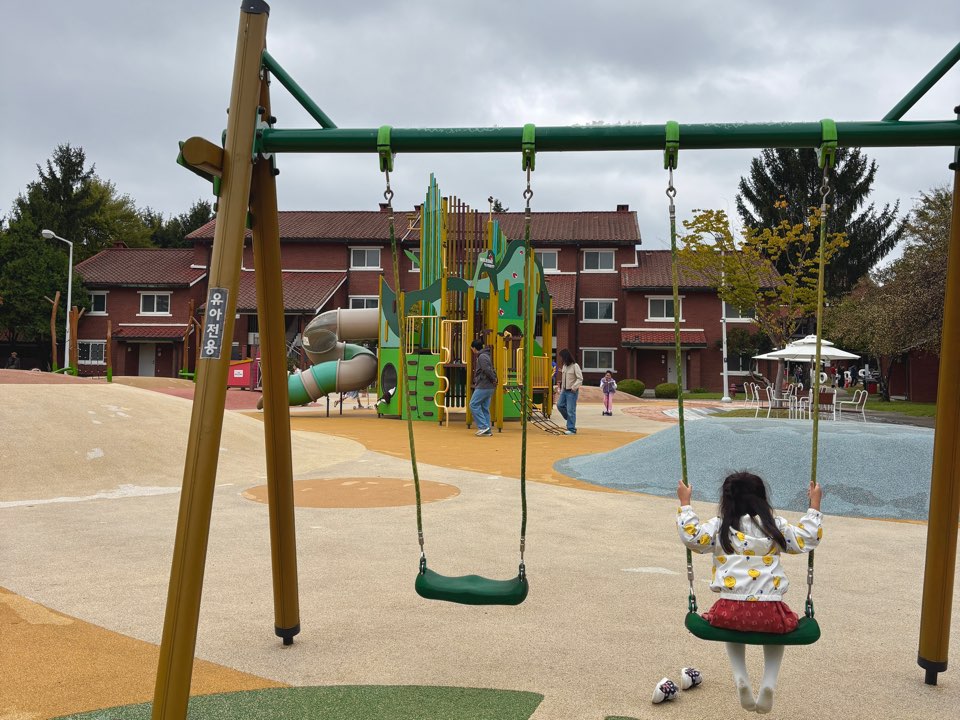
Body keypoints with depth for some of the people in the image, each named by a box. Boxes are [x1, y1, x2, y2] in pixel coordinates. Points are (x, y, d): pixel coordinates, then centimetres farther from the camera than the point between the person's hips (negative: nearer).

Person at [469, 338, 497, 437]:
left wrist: (494, 379, -11)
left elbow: (487, 370, -24)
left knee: (473, 405, -5)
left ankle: (483, 426, -8)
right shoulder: (485, 355, 18)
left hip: (483, 387, -10)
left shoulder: (482, 356, -13)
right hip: (488, 387, 10)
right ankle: (487, 430, 10)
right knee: (484, 408, 10)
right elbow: (491, 370, 20)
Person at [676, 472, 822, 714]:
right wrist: (814, 504, 28)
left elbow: (691, 536, -2)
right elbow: (807, 539, 17)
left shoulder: (719, 527, 6)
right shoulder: (776, 526, 10)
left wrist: (685, 503, 9)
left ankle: (741, 679, 14)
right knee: (776, 627, 36)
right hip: (769, 610, 1)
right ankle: (769, 683, 14)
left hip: (731, 608, 0)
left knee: (733, 623, 37)